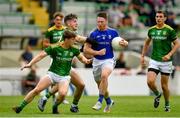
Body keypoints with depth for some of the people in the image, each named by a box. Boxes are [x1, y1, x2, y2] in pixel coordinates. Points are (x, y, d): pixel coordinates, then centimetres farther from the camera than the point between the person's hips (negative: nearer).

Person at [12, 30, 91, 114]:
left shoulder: (74, 49, -1)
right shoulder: (54, 48, -10)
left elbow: (81, 57, 16)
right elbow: (41, 55, -13)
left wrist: (85, 60, -7)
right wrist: (30, 64, -24)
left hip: (64, 76, 1)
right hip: (52, 73, -1)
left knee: (62, 94, -27)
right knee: (37, 90, -15)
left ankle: (55, 107, 5)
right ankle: (20, 107, -4)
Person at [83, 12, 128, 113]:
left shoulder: (113, 32, -1)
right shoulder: (93, 34, -4)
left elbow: (123, 42, 13)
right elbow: (86, 49, -4)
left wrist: (124, 43, -11)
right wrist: (98, 52, -18)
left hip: (109, 60, -2)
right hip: (97, 61, 2)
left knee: (104, 75, -32)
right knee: (100, 85, 11)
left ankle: (100, 101, -27)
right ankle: (109, 101, 39)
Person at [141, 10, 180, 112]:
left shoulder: (169, 30, -8)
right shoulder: (151, 30, 5)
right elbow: (147, 43, 22)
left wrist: (169, 54, -18)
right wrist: (143, 56, 17)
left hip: (166, 62, -3)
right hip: (154, 61, 3)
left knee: (164, 85, 2)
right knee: (150, 81, -15)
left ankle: (167, 104, 25)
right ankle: (157, 94, 17)